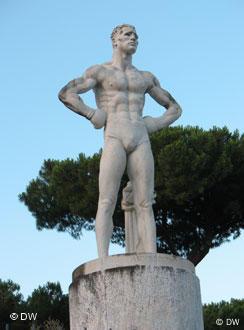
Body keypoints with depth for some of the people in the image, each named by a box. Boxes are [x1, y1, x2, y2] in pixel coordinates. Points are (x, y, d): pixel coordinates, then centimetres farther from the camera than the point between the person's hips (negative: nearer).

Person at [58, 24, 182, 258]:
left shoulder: (146, 78, 24)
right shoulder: (99, 72, 12)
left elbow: (174, 108, 29)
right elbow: (65, 94, -1)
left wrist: (155, 124, 9)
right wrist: (92, 115, -8)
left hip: (141, 142, 4)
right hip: (114, 140, -3)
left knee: (145, 205, -5)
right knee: (107, 203, -14)